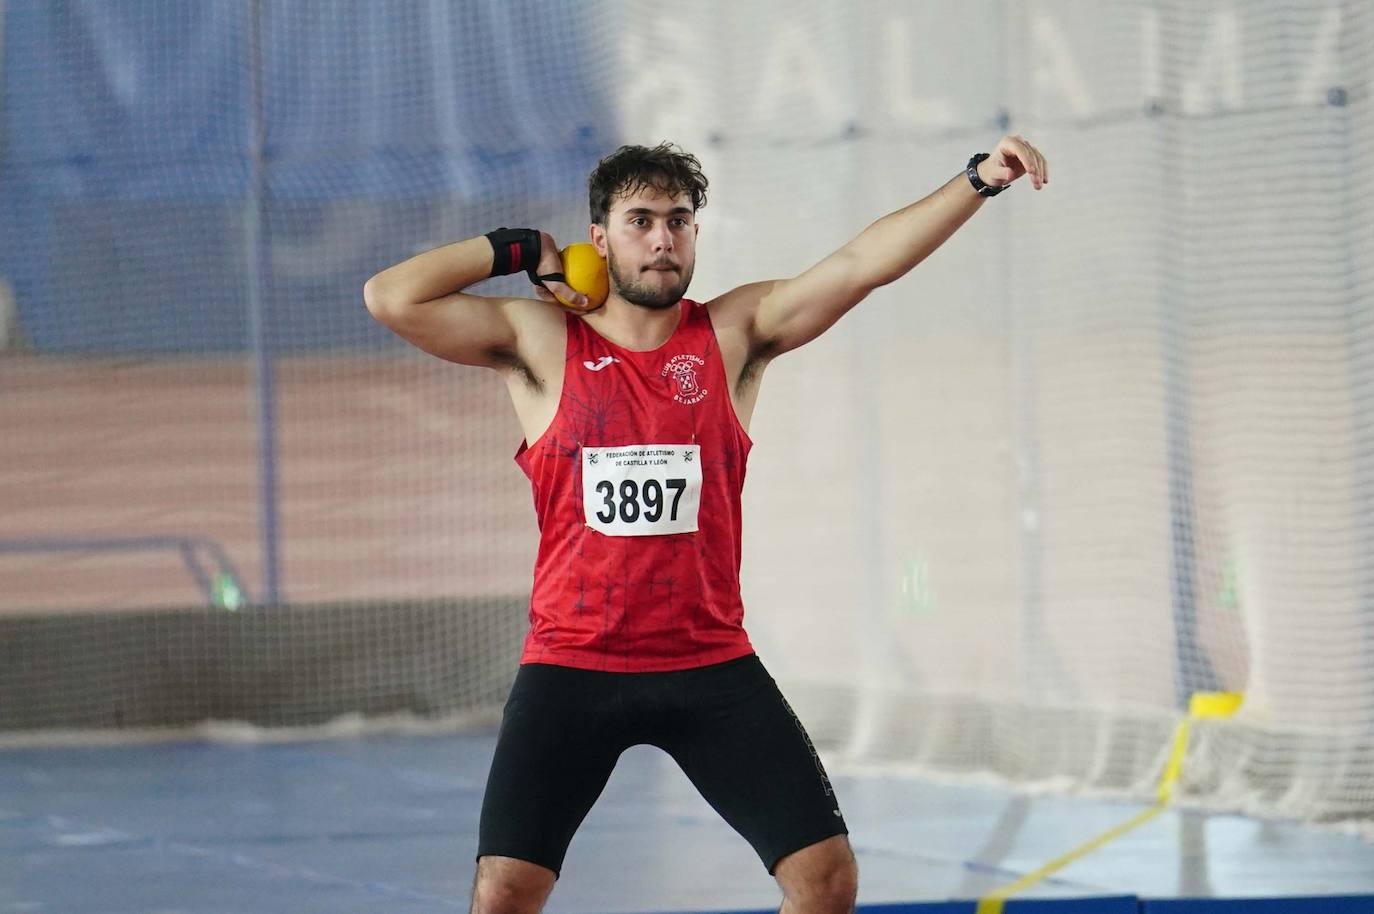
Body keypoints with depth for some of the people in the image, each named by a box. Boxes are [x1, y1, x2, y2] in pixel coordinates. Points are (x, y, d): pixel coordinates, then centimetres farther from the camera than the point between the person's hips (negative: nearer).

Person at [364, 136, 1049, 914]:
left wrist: (979, 180, -18)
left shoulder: (734, 335, 3)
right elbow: (391, 298, -7)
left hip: (711, 666, 1)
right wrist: (516, 249, -1)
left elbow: (864, 262, -7)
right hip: (572, 668, -1)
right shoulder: (540, 342, 1)